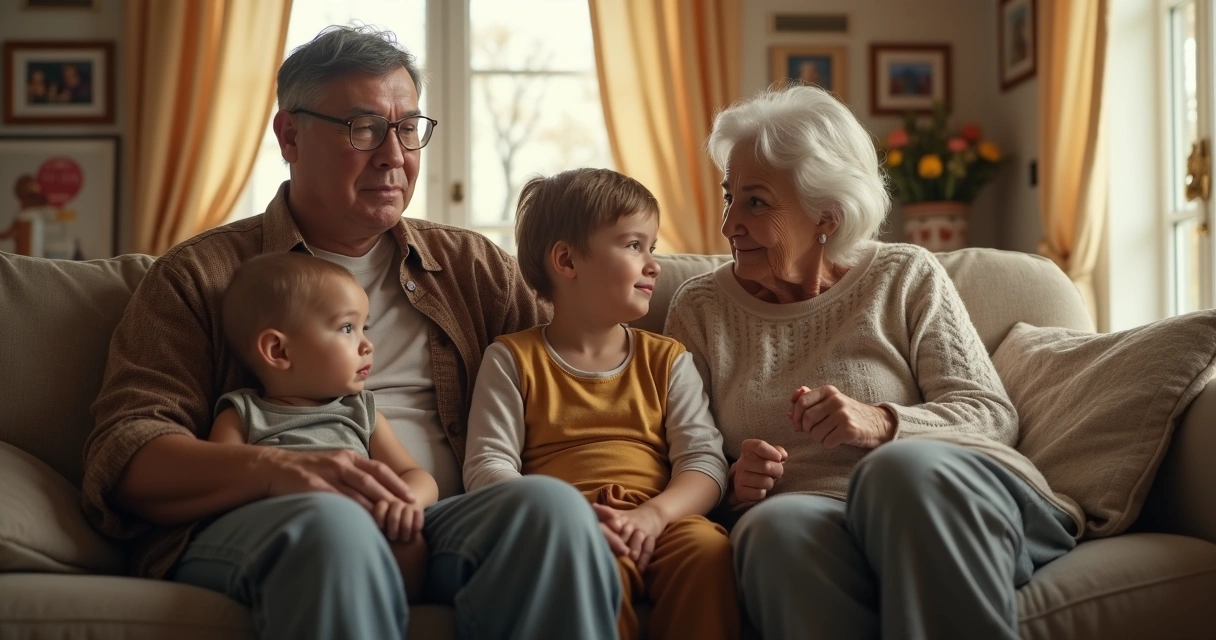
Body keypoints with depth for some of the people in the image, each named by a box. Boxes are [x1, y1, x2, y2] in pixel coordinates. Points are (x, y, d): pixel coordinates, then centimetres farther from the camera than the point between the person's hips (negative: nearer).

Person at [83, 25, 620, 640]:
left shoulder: (470, 266, 23)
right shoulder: (198, 276, 12)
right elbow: (123, 456, 1)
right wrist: (273, 468, -20)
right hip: (255, 530, -3)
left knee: (551, 503, -30)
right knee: (327, 520, -39)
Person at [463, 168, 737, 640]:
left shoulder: (667, 359, 19)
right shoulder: (513, 359, 10)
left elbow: (704, 458, 8)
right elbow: (488, 464, 0)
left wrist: (654, 513, -15)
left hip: (657, 526, 3)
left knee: (707, 545, -30)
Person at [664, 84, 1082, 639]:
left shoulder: (907, 279, 10)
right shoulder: (699, 309, 14)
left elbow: (992, 414, 2)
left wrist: (882, 423, -17)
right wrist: (730, 484, -11)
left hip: (935, 493, 0)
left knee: (902, 466, -37)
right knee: (777, 526, -38)